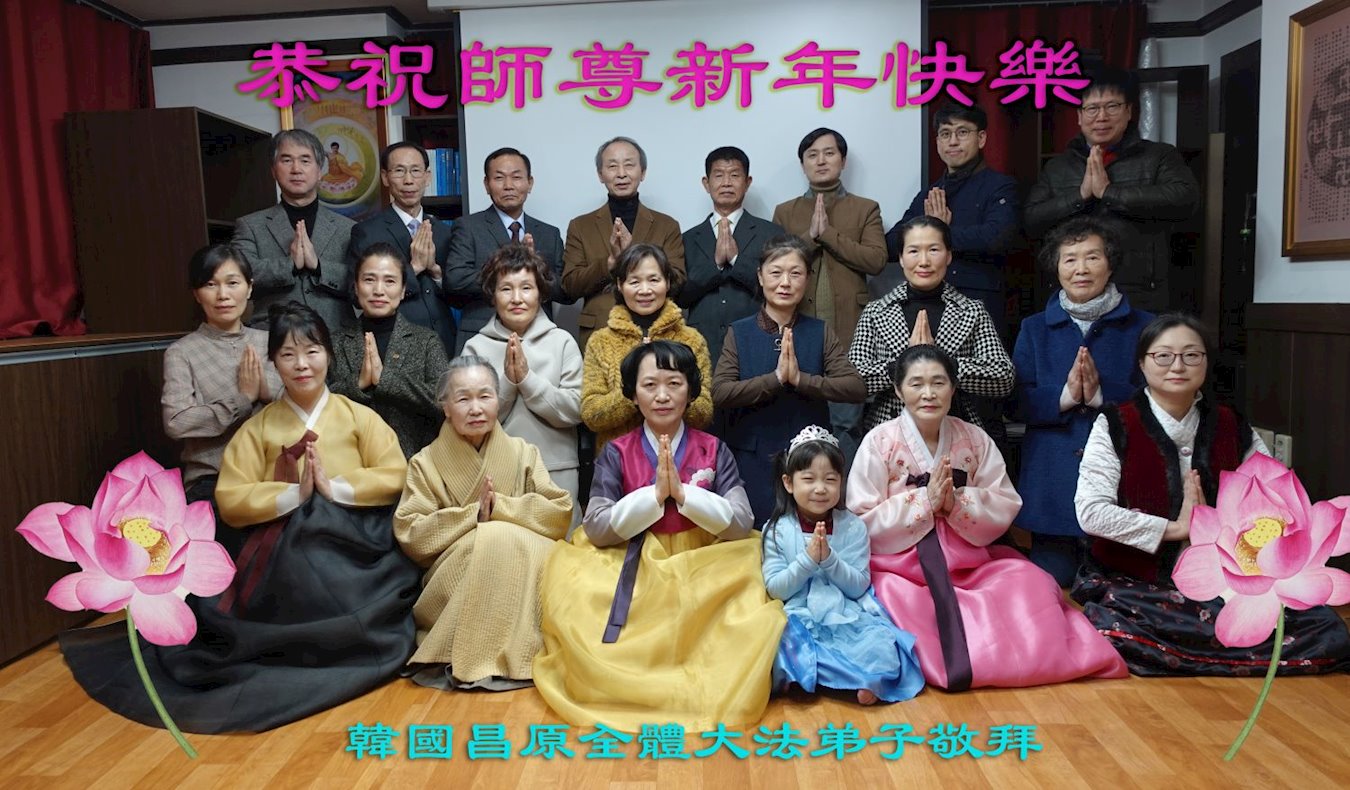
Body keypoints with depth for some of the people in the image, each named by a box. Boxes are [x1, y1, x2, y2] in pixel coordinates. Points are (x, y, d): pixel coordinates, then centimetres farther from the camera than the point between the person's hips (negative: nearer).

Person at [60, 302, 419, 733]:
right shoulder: (259, 427, 9)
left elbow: (394, 478, -2)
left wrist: (334, 487, -14)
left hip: (353, 543, -1)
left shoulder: (358, 417, 6)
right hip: (286, 549, 1)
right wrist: (293, 495, -14)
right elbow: (230, 500, 0)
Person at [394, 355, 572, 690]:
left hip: (523, 568, 1)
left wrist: (500, 508, -15)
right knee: (492, 540, -31)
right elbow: (410, 535, -5)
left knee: (519, 543, -31)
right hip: (453, 582, -1)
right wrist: (473, 514, -15)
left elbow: (560, 514, -3)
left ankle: (518, 655, -24)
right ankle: (467, 659, -24)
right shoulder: (426, 462, 5)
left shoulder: (524, 453, 8)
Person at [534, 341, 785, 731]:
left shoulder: (714, 450, 1)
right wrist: (655, 494, -20)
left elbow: (742, 524, -9)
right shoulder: (616, 453, 1)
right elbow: (596, 529, -9)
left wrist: (683, 493, -21)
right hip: (633, 570, 1)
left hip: (702, 569, 0)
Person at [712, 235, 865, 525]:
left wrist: (800, 379, -19)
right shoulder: (739, 333, 1)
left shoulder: (820, 332, 4)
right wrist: (776, 378, -20)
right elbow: (719, 393, -12)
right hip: (752, 461, -1)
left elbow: (857, 388, -8)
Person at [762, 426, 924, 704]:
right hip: (798, 619, -1)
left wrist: (829, 558, -16)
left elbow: (858, 587, 1)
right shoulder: (776, 530, 2)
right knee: (786, 648, -32)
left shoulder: (853, 526, 5)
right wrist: (808, 559, -16)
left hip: (849, 618, 1)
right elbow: (775, 588, -2)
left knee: (883, 649, -27)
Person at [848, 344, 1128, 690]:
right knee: (902, 603, -33)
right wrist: (925, 500, -18)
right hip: (898, 567, -3)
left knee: (1030, 582, -19)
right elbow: (863, 523, -10)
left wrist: (956, 502, -18)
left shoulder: (975, 440, 5)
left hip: (967, 563, 3)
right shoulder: (879, 442, -5)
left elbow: (1003, 511, 1)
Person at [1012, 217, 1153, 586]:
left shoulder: (1142, 327, 7)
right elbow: (1018, 401, 2)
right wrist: (1065, 396, -16)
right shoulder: (1034, 330, 11)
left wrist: (1101, 393, -18)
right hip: (1052, 483, 1)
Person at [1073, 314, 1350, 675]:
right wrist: (1174, 528, -10)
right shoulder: (1115, 426, -2)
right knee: (1111, 634, -36)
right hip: (1131, 583, -3)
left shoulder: (1233, 429, 10)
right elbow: (1091, 512, -12)